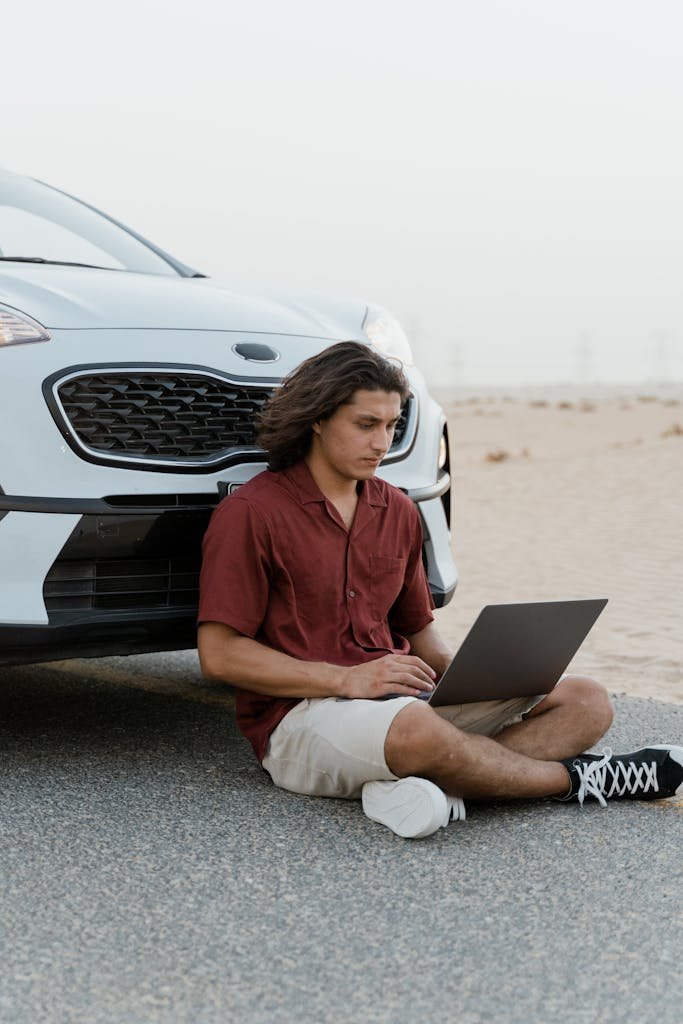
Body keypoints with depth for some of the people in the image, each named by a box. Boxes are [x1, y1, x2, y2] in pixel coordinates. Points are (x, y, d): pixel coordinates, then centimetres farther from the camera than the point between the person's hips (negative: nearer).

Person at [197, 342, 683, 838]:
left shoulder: (398, 511, 16)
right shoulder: (251, 513, -6)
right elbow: (219, 654, -11)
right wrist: (346, 679, -18)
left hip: (407, 697, 7)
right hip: (302, 715, -7)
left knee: (585, 701, -8)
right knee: (418, 729, -41)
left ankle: (446, 790, -32)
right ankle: (575, 779, -13)